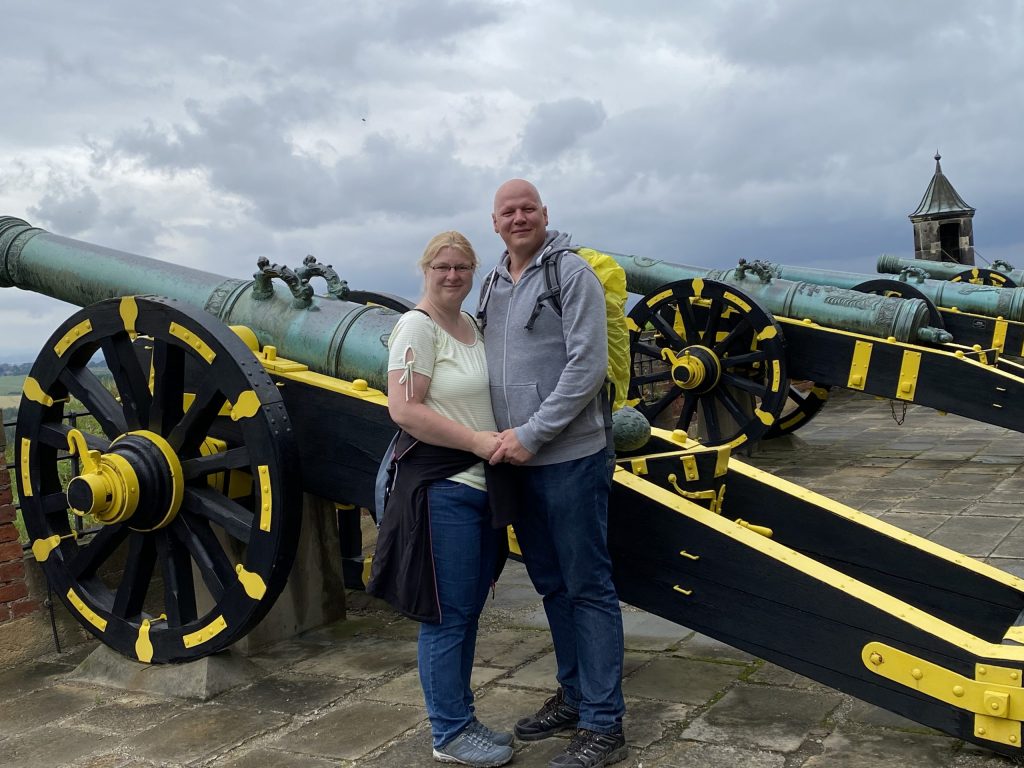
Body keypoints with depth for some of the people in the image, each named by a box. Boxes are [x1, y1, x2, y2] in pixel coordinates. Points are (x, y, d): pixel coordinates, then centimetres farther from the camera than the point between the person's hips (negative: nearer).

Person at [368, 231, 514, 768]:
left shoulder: (472, 325, 15)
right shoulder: (417, 327, -11)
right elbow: (404, 409, -19)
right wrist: (476, 440, -20)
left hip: (480, 486, 9)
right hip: (442, 487, -9)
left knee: (469, 610, 14)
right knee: (448, 614, 0)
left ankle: (460, 719, 27)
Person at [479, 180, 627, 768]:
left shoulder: (571, 272, -7)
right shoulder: (493, 285, 14)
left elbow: (587, 366, -15)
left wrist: (532, 433, -17)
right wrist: (501, 437, 5)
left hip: (571, 458, -7)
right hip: (517, 459, 7)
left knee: (588, 587, -1)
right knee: (552, 585, 16)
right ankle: (575, 696, 31)